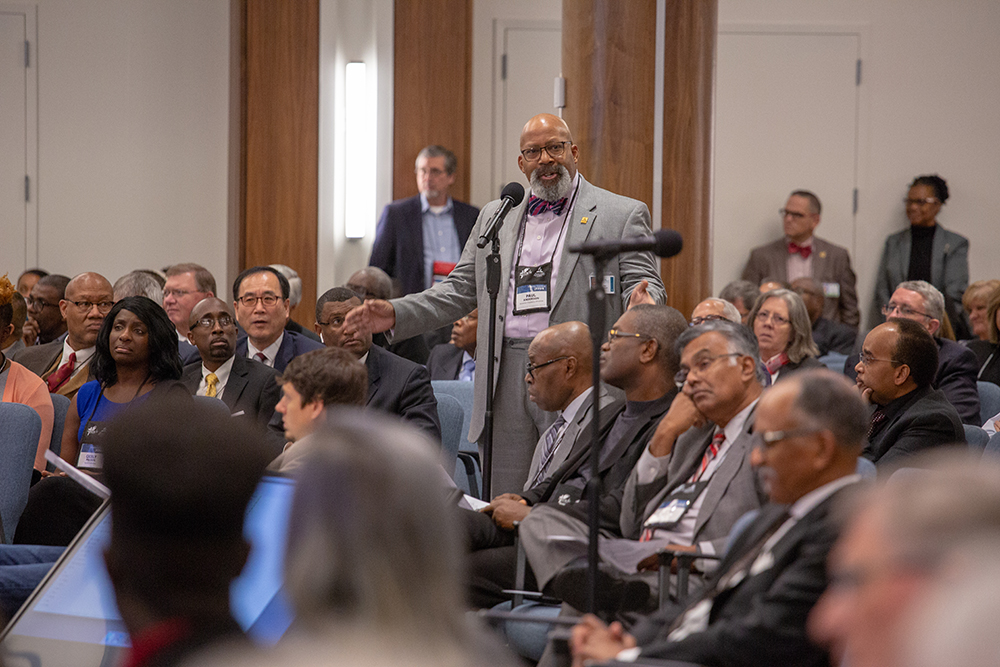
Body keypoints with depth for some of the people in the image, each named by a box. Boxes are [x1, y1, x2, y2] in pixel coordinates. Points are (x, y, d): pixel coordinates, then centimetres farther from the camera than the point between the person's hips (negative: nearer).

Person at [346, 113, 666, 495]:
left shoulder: (622, 215, 4)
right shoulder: (494, 217, 18)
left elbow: (644, 284, -3)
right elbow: (461, 290, 19)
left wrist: (642, 302, -28)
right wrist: (396, 314, 6)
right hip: (506, 377, 4)